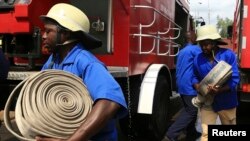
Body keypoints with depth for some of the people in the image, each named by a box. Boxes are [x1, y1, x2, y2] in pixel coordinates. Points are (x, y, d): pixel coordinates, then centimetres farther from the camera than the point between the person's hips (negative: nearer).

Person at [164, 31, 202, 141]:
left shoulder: (182, 51, 19)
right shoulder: (195, 49, -8)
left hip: (181, 84, 10)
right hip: (190, 85, -10)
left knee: (188, 109, 17)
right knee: (191, 110, -7)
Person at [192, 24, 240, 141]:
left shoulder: (228, 55, -14)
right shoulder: (198, 59, -3)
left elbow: (235, 79, -17)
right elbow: (195, 77, 10)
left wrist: (219, 90, -32)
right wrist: (198, 86, -12)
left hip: (226, 101, -1)